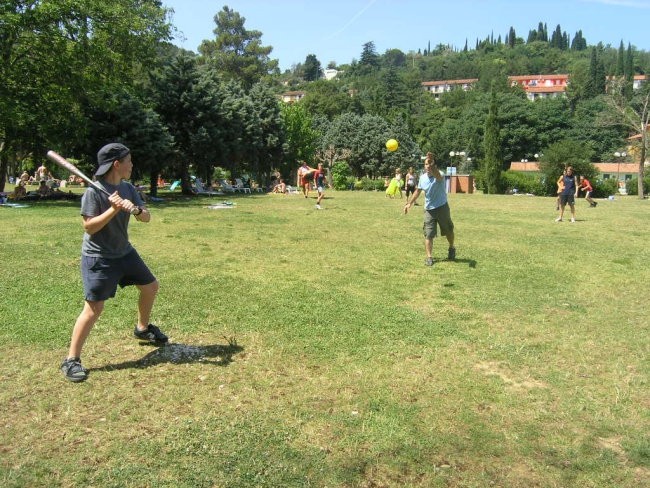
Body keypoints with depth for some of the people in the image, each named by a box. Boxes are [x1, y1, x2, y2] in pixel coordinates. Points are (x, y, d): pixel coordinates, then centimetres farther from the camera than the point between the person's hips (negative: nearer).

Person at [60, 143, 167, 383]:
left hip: (124, 252, 8)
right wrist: (114, 209, -29)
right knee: (94, 308, -11)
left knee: (150, 286, 17)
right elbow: (89, 227, -21)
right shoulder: (93, 192, -18)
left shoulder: (128, 188, 2)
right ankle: (71, 360, 1)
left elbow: (146, 217, -1)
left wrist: (135, 209, -22)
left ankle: (142, 328, 41)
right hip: (98, 258, -8)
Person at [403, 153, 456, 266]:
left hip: (442, 207, -3)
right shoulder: (422, 177, -1)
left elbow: (437, 175, -45)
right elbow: (418, 191, 15)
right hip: (429, 209, 3)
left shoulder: (439, 175, -18)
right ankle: (429, 257, -2)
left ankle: (451, 249, 41)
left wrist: (432, 163, -61)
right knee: (428, 234, -6)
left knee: (449, 231, 15)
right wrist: (409, 203, 12)